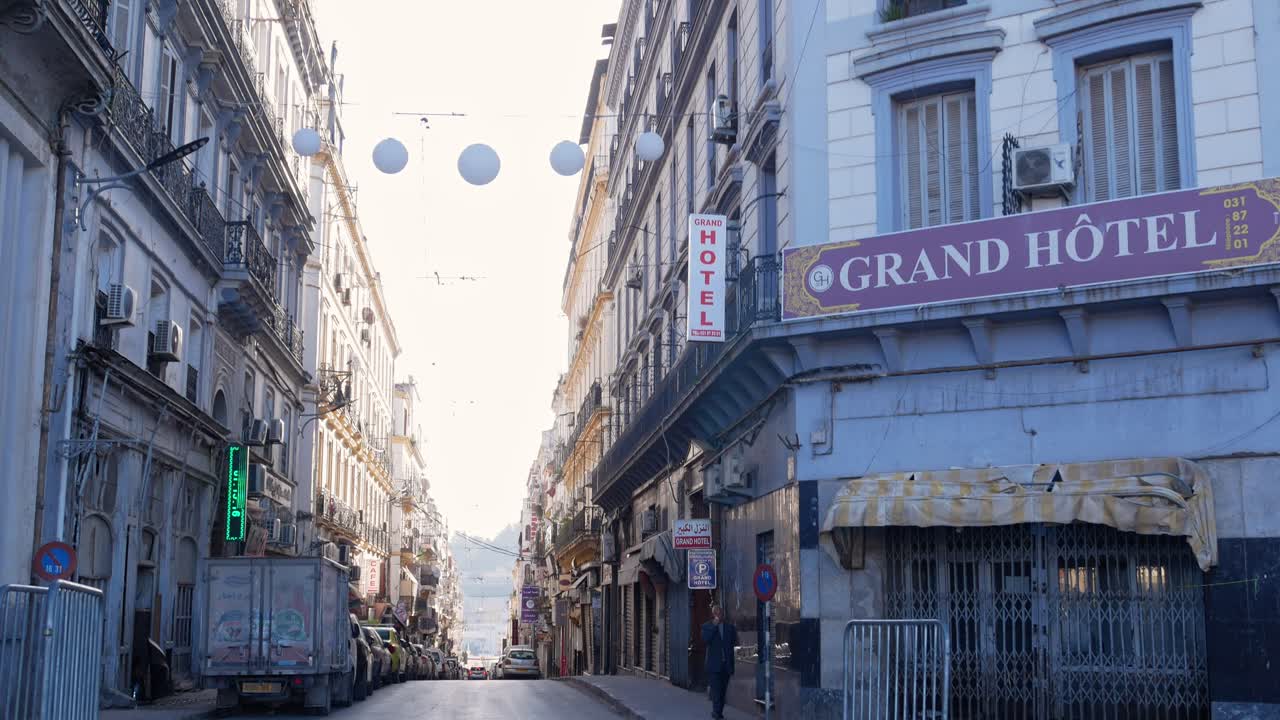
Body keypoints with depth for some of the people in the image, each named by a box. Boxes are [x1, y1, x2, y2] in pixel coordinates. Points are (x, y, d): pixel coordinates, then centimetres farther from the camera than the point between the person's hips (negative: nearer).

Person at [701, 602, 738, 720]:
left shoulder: (730, 627, 9)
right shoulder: (707, 626, 2)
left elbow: (735, 642, 9)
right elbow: (705, 640, -15)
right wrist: (714, 626, -15)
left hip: (726, 664, 3)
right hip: (714, 664, -3)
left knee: (722, 690, 7)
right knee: (716, 690, -9)